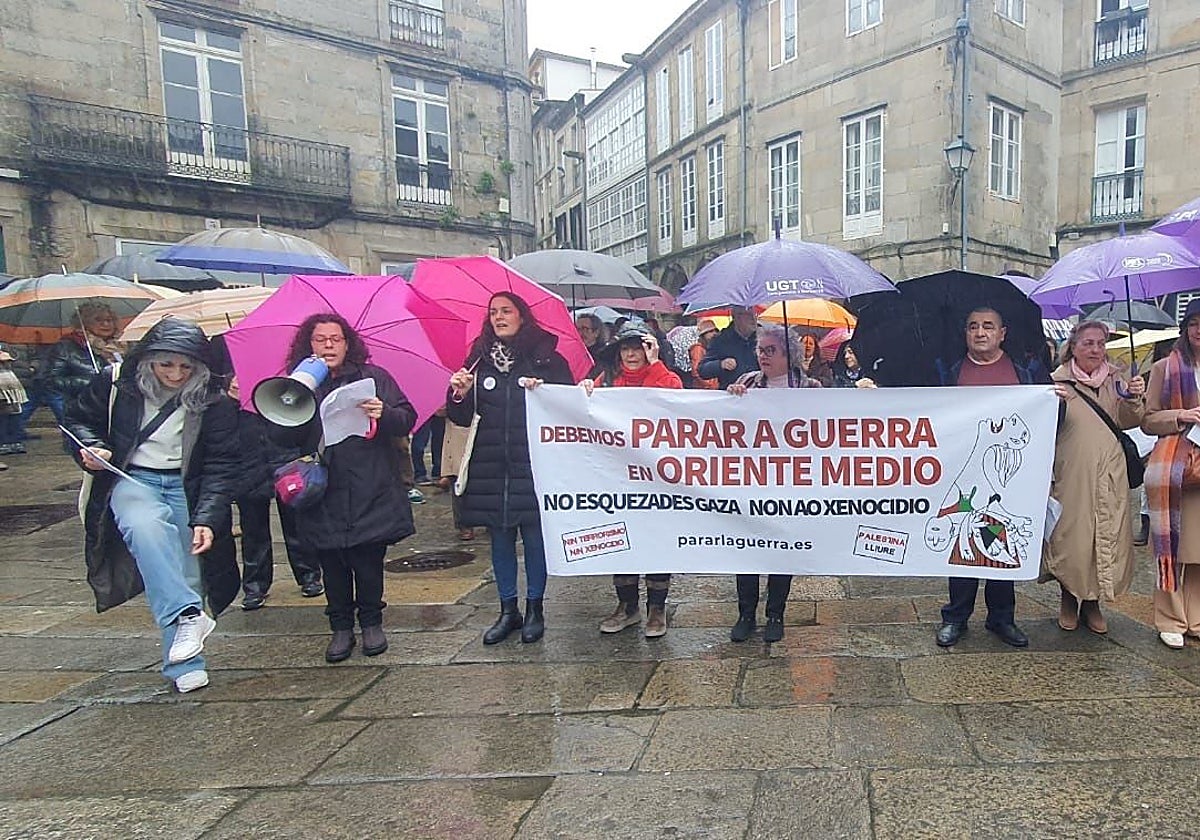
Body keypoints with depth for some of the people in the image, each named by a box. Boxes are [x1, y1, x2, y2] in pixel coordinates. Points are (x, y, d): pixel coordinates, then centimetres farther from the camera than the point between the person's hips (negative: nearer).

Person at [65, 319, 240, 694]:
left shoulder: (214, 401, -4)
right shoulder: (116, 383, -1)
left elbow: (222, 465, -5)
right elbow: (78, 418, 15)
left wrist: (207, 519, -15)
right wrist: (91, 448, -8)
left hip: (187, 488, 0)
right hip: (132, 479, 0)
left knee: (187, 571, -7)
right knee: (144, 527, -34)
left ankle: (183, 665, 1)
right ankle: (187, 615, -39)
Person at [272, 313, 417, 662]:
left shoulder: (373, 378, 5)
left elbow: (407, 419, 0)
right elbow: (281, 439, 2)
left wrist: (384, 414, -22)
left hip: (371, 494, -1)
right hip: (323, 498, 2)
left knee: (369, 563, 4)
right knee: (332, 566, 8)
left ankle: (371, 622, 24)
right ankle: (340, 627, 25)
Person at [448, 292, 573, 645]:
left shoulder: (546, 359, -1)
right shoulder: (479, 360, 8)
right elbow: (462, 417, 9)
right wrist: (459, 395, -11)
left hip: (533, 462, -3)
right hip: (490, 464, 3)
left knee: (534, 535, 4)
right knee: (500, 537, 11)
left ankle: (535, 608, 21)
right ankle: (508, 610, 24)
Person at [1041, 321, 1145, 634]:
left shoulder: (1114, 379, 9)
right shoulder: (1058, 380, -1)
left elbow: (1129, 422, 7)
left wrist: (1134, 399, -12)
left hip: (1109, 472, 3)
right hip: (1070, 472, -3)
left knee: (1108, 534, 5)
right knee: (1070, 534, -2)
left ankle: (1092, 601, 20)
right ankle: (1068, 599, 18)